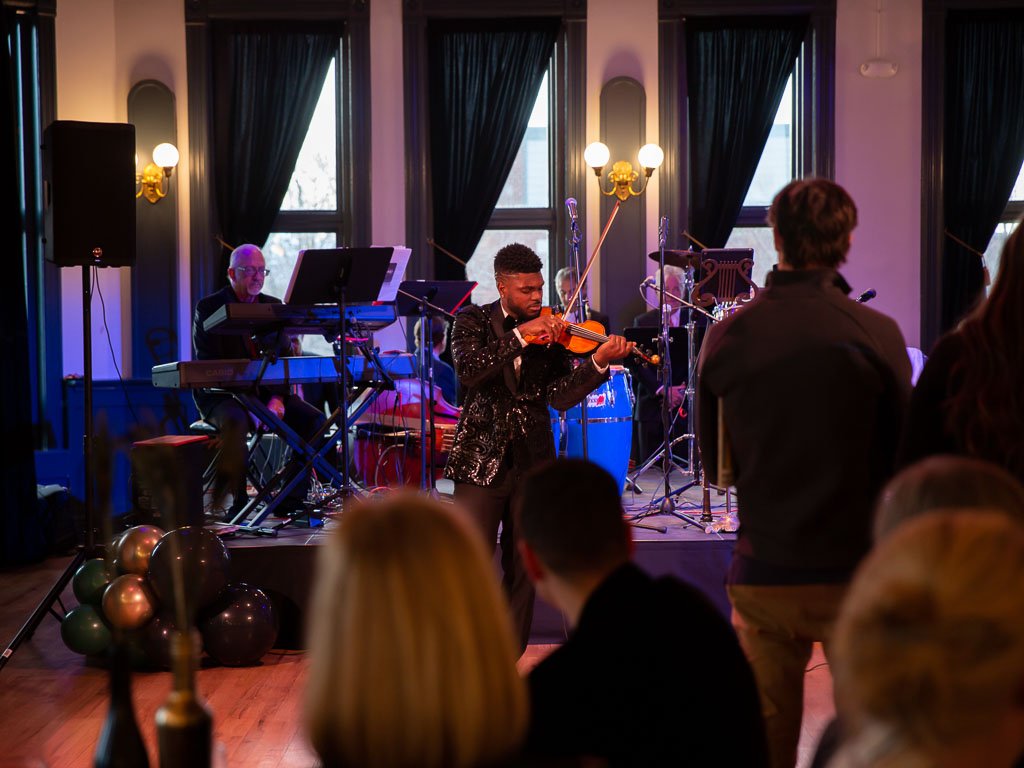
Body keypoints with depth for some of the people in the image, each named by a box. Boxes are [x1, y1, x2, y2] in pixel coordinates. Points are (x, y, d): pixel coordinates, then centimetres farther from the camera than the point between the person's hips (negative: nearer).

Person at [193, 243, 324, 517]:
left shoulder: (272, 306, 13)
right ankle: (238, 501, -28)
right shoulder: (209, 307, -2)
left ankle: (293, 498, -13)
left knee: (314, 419, -18)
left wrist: (277, 398, -13)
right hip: (221, 395, -5)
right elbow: (207, 364, -10)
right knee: (236, 420, -38)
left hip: (266, 391, 5)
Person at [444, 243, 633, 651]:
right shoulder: (473, 321, 0)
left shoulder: (550, 331, 6)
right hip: (481, 463, -3)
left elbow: (559, 396, -5)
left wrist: (598, 362, -19)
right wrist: (520, 335, -24)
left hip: (531, 464, 3)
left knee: (522, 573, 7)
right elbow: (468, 372, -20)